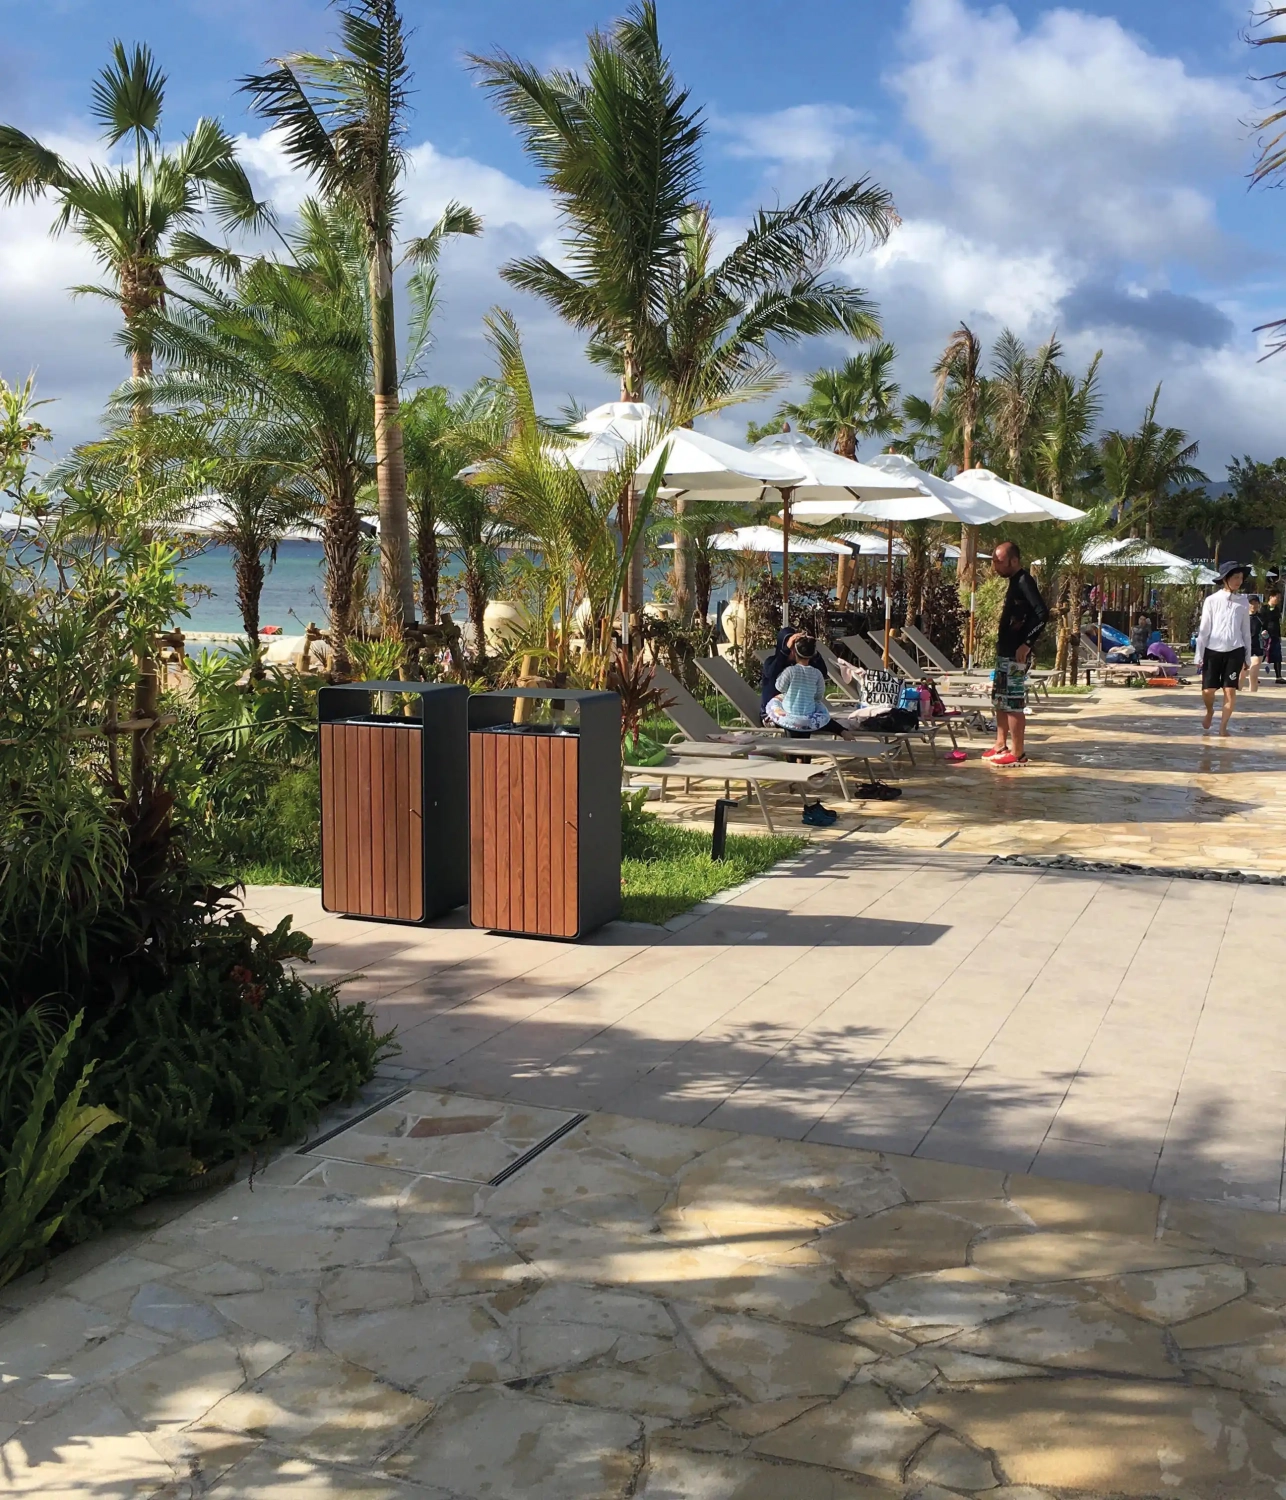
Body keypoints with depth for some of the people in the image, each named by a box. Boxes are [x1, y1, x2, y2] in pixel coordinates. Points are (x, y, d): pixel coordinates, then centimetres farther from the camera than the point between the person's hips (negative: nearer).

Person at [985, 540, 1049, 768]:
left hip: (1015, 655, -10)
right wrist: (1001, 644, 15)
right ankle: (1001, 745, 26)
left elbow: (1042, 613, -26)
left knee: (1013, 704, -6)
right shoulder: (1015, 581, 14)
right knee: (999, 700, 17)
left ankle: (1017, 754, -2)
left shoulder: (1024, 582, -15)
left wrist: (1027, 644, -24)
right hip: (1005, 653, 10)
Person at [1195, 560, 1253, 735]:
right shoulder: (1212, 600, -1)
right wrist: (1199, 655, -2)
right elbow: (1204, 629, 0)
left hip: (1235, 652, 1)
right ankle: (1209, 711, 31)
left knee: (1230, 690, -4)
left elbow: (1246, 630, 10)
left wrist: (1247, 656, 10)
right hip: (1213, 651, -1)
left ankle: (1223, 726, 6)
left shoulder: (1243, 602, 5)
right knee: (1208, 690, -1)